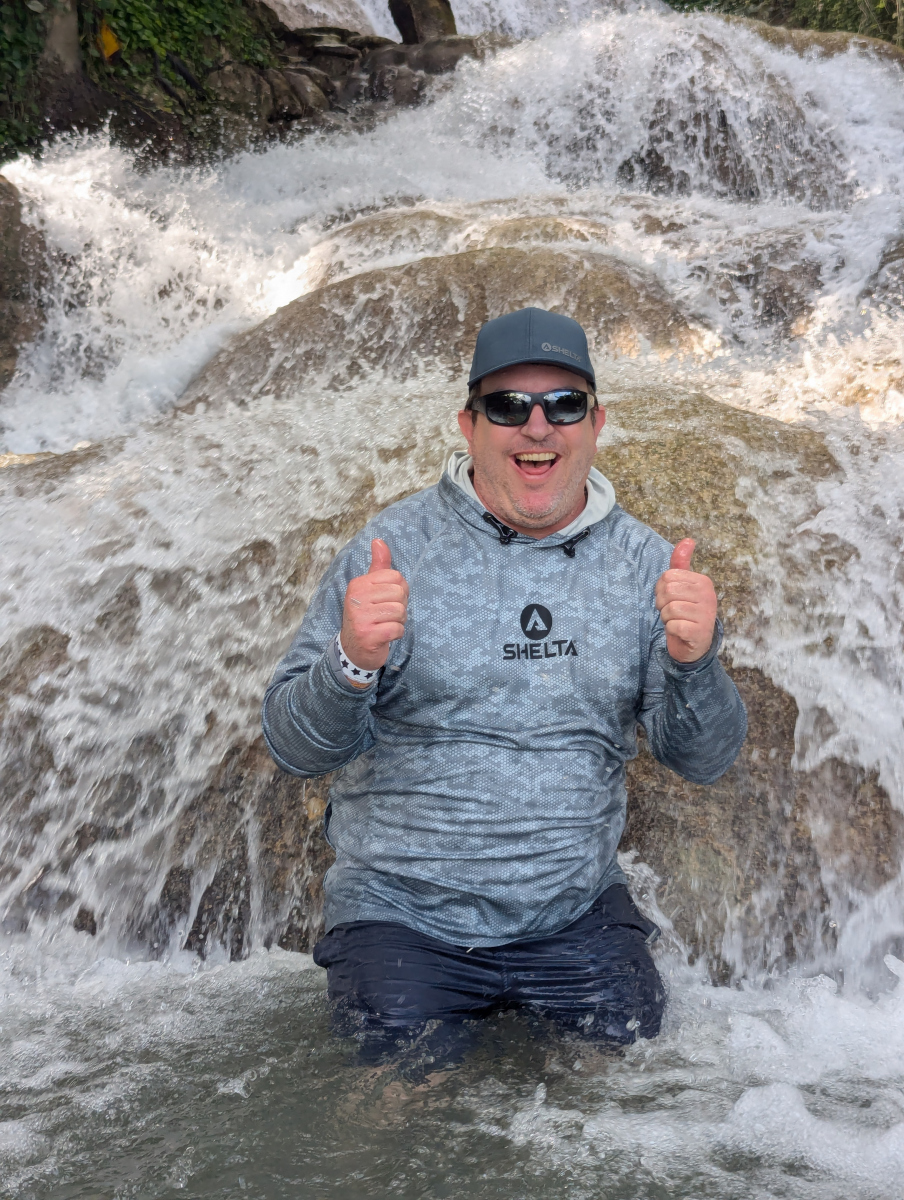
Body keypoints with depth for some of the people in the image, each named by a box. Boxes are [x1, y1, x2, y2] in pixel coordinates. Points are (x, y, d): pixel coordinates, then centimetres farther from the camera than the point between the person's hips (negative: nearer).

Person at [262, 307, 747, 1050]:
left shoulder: (644, 563, 1)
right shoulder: (394, 548, -8)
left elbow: (703, 760, 0)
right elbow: (293, 748, -9)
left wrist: (693, 661, -21)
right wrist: (353, 664, -30)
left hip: (579, 918, 3)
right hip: (403, 917, -2)